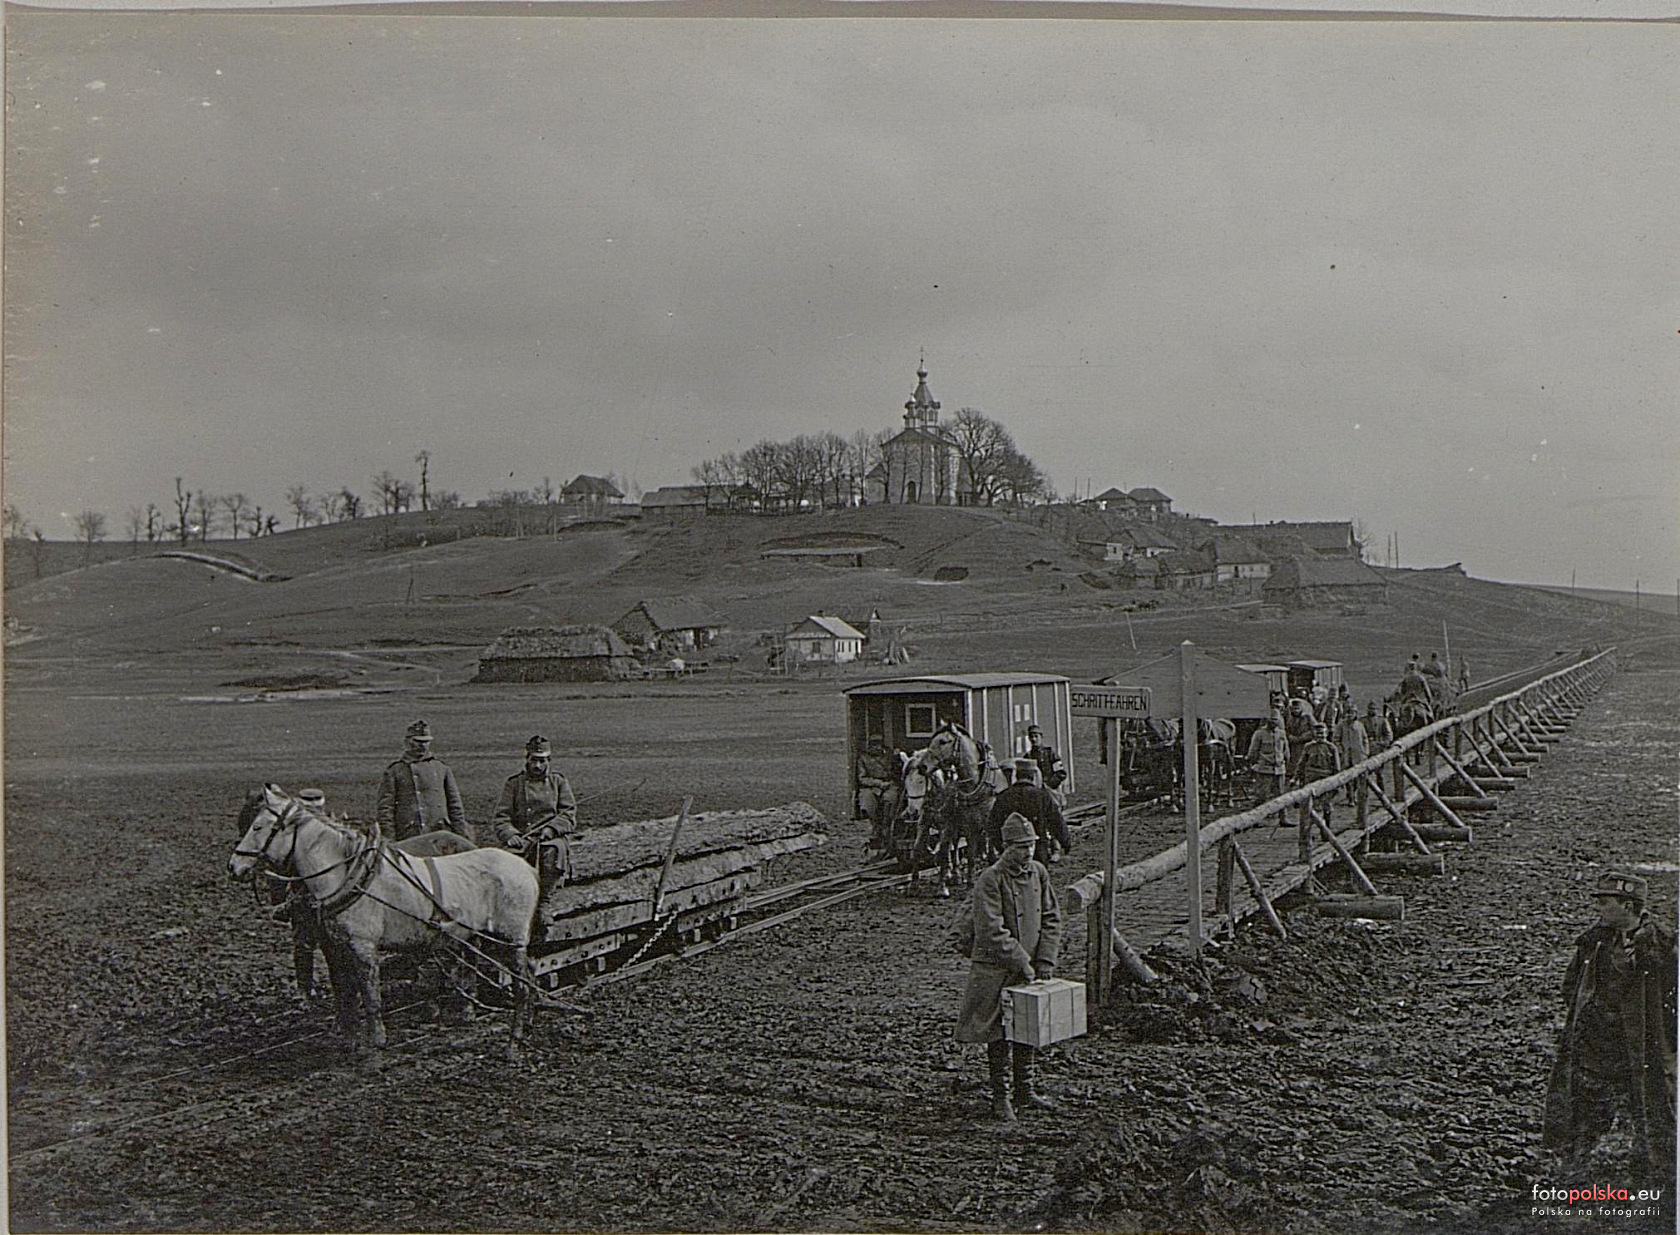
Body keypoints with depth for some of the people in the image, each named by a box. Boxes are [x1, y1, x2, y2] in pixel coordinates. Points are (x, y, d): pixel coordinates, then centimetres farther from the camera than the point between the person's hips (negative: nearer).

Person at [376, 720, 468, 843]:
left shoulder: (441, 768, 14)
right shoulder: (394, 771, 6)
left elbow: (454, 805, 16)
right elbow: (385, 809, 3)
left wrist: (462, 835, 11)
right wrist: (388, 840, -6)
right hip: (407, 839, -2)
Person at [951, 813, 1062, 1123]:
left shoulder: (1038, 872, 3)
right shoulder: (990, 880, -18)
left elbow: (1051, 918, 9)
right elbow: (994, 932, -21)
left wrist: (1045, 960, -1)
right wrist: (1023, 964, -20)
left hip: (1028, 968, 6)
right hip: (996, 969, -6)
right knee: (998, 1034, 2)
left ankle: (1025, 1091, 28)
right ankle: (1000, 1098, 12)